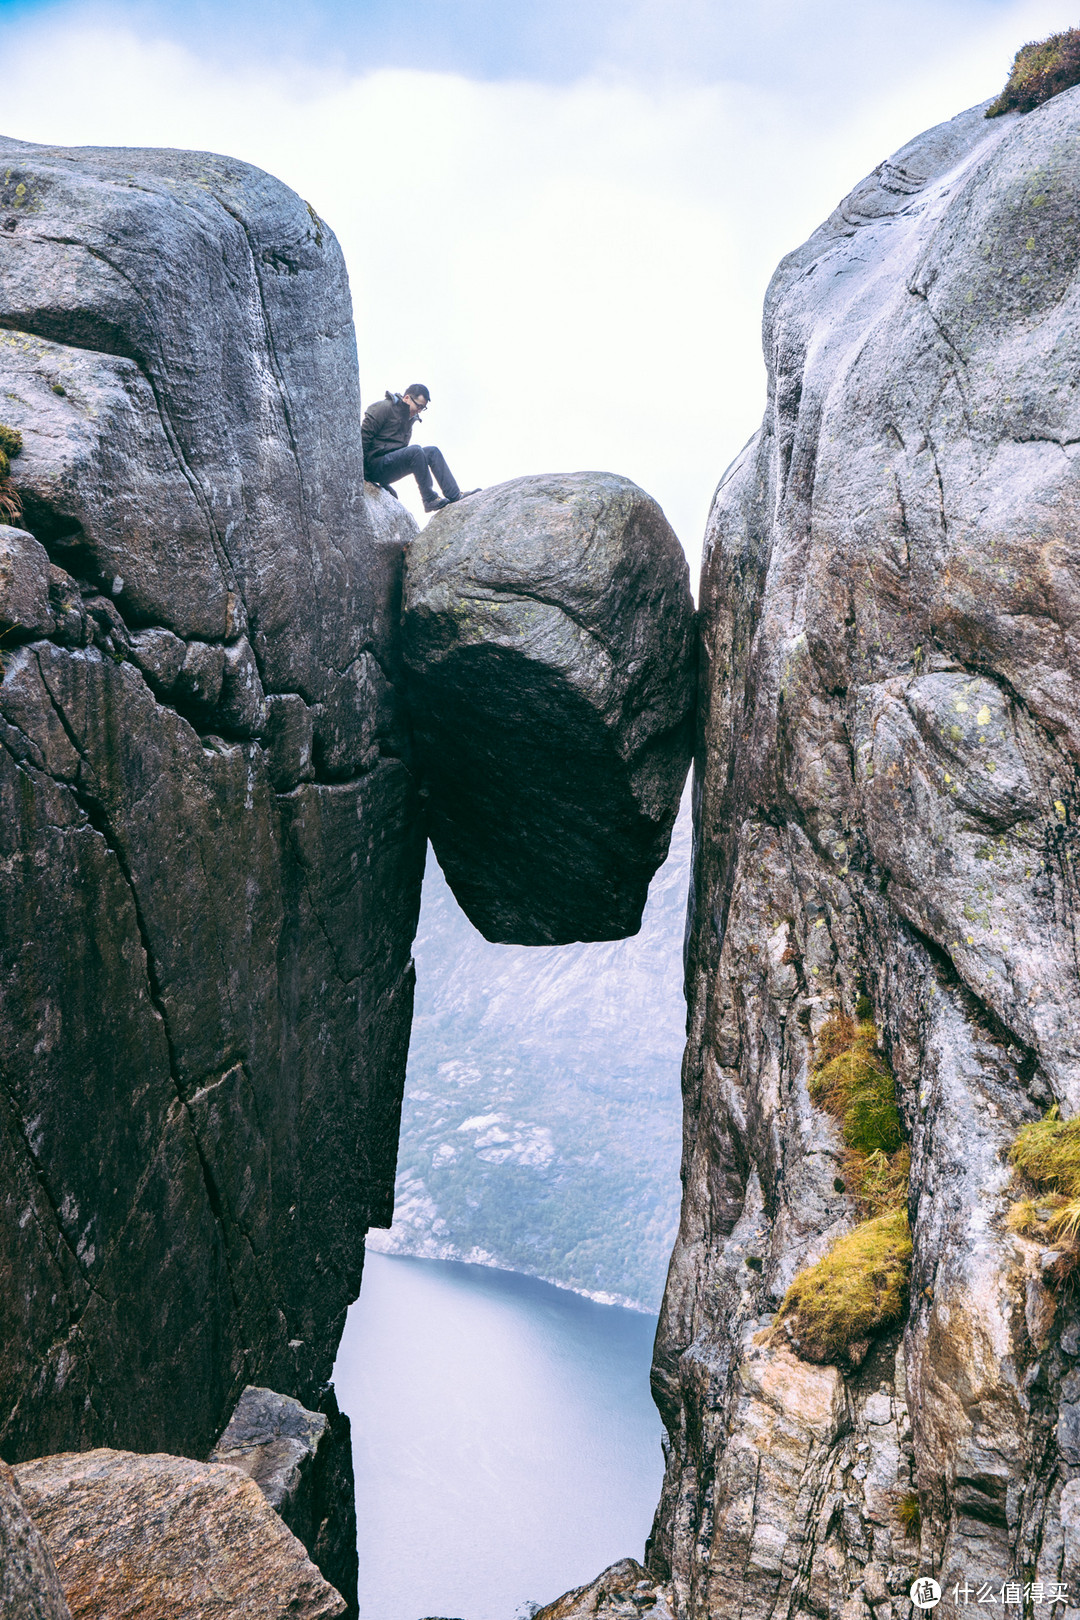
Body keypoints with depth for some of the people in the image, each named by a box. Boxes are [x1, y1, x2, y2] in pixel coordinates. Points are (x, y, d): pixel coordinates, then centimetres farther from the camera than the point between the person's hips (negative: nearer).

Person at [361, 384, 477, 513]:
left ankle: (454, 494, -9)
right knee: (415, 450, -29)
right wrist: (361, 472, -16)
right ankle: (429, 500, -25)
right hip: (375, 466, -9)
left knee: (432, 451, -2)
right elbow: (363, 436, -14)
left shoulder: (410, 418, 17)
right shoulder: (385, 407, -10)